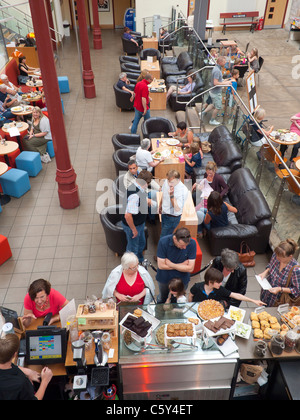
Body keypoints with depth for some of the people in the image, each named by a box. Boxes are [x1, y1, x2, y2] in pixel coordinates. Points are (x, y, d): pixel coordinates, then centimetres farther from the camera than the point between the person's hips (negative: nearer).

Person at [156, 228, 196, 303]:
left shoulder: (192, 243, -26)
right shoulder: (163, 242, -28)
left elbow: (190, 268, -23)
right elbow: (161, 266, -23)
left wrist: (171, 264, -22)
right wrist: (182, 265, -20)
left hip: (182, 279, 0)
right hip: (164, 278, 0)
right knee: (162, 300, 27)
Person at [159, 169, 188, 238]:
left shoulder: (183, 191, -30)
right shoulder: (166, 182, -11)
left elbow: (177, 209, -29)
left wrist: (171, 195, -38)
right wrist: (160, 205, 25)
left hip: (173, 217, -7)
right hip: (164, 213, 7)